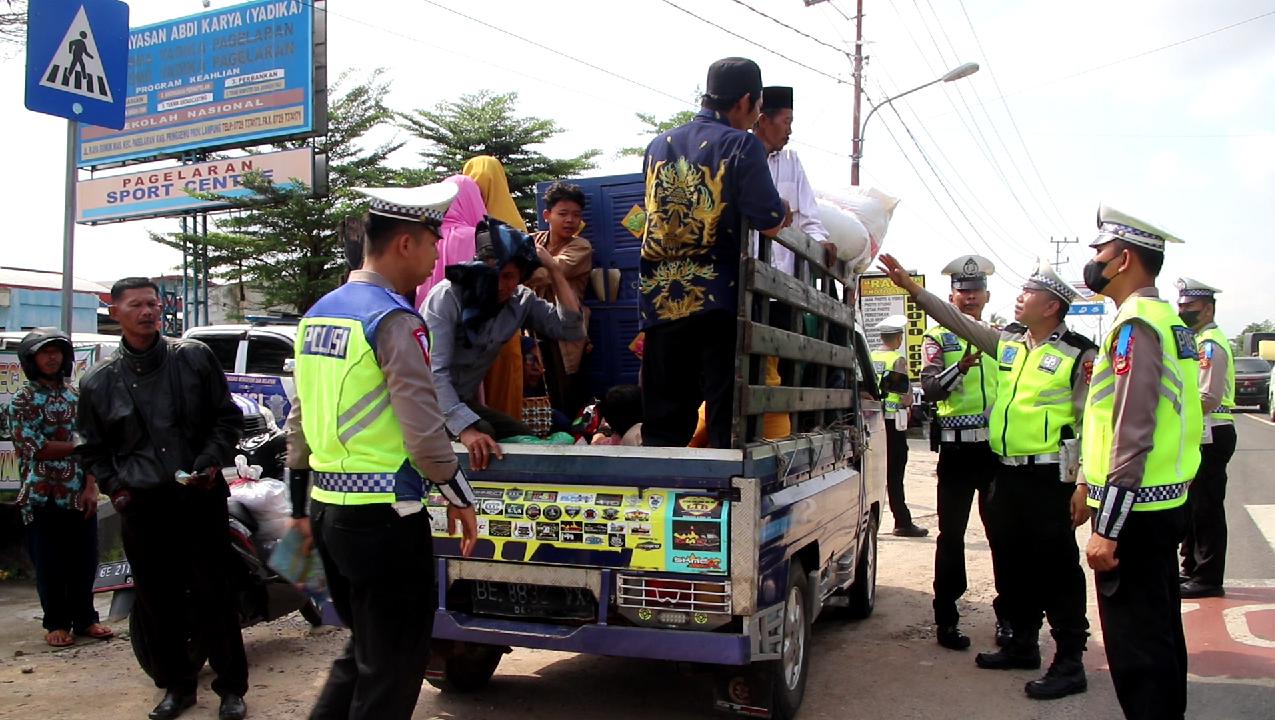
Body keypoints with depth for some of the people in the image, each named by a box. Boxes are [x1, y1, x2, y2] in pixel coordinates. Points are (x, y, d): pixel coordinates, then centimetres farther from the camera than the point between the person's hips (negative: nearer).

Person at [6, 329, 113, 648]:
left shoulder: (77, 395, 9)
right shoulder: (22, 400, -2)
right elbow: (35, 448, -11)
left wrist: (91, 487, -5)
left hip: (80, 494, 3)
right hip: (43, 498, -3)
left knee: (84, 561, 7)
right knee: (50, 565, 5)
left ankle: (85, 618, 21)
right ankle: (56, 623, 18)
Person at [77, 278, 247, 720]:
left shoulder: (194, 358, 4)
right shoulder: (99, 382, 8)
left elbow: (228, 417, 7)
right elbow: (93, 448, 17)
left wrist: (211, 461, -7)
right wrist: (114, 487, 2)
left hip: (200, 497, -2)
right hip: (141, 506, 2)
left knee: (213, 596, 2)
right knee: (158, 601, 9)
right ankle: (176, 684, 25)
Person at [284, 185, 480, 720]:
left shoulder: (319, 313, 11)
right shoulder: (395, 320, -15)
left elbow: (300, 419, 15)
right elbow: (424, 431, -19)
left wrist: (301, 505, 22)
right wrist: (460, 499, -6)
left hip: (327, 509, 9)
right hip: (383, 515, -8)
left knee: (363, 649, 23)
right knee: (393, 664, 7)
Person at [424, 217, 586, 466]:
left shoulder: (521, 301, -5)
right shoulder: (447, 296, -22)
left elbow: (572, 330, -14)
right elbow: (434, 372, -29)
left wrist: (555, 269, -18)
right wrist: (466, 428, -41)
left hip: (463, 401, 6)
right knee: (482, 439, -30)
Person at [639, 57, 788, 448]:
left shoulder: (658, 146, 14)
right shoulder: (741, 145, -4)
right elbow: (770, 223, -11)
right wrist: (783, 212, 12)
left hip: (660, 300, 5)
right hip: (719, 300, -5)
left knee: (663, 424, 10)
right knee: (728, 418, 0)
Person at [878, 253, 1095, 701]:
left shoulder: (1078, 356, -9)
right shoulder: (1007, 341, 11)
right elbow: (956, 320, 14)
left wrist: (1085, 485, -16)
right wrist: (909, 286, 8)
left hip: (1050, 477, -7)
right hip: (1007, 473, 8)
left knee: (1056, 568, -2)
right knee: (1011, 562, 16)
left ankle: (1070, 663, 8)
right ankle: (1022, 645, 31)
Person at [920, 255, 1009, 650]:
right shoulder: (938, 338, 2)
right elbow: (930, 387, -14)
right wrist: (961, 367, -30)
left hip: (998, 447, 3)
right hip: (957, 450, -3)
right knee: (951, 536, 2)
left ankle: (1007, 616, 22)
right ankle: (946, 619, 11)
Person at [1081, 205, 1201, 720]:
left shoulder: (1135, 325, -18)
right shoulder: (1169, 320, 14)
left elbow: (1133, 435, -24)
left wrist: (1106, 530, -23)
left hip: (1135, 511, -10)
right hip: (1167, 504, 10)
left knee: (1134, 643, -2)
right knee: (1160, 631, 20)